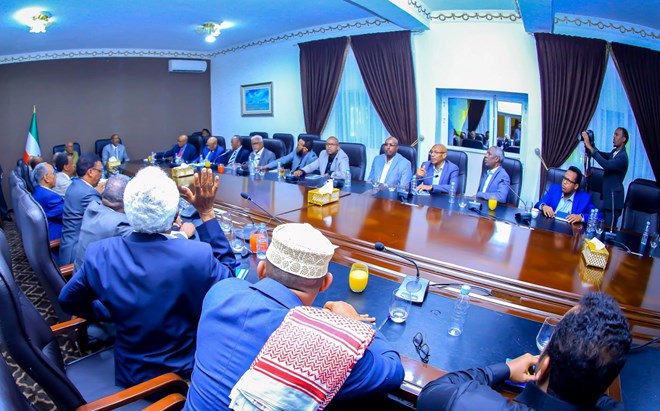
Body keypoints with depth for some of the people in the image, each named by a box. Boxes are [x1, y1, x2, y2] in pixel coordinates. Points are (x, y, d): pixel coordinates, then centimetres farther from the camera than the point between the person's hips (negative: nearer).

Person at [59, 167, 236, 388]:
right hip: (188, 374, -3)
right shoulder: (197, 255, -30)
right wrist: (207, 212, -11)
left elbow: (68, 300, 1)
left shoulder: (99, 253, -18)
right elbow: (229, 273, -7)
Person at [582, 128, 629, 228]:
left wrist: (589, 147, -35)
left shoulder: (622, 156, -20)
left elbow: (606, 164, -33)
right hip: (607, 196, 9)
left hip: (613, 198, -9)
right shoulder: (614, 152, 8)